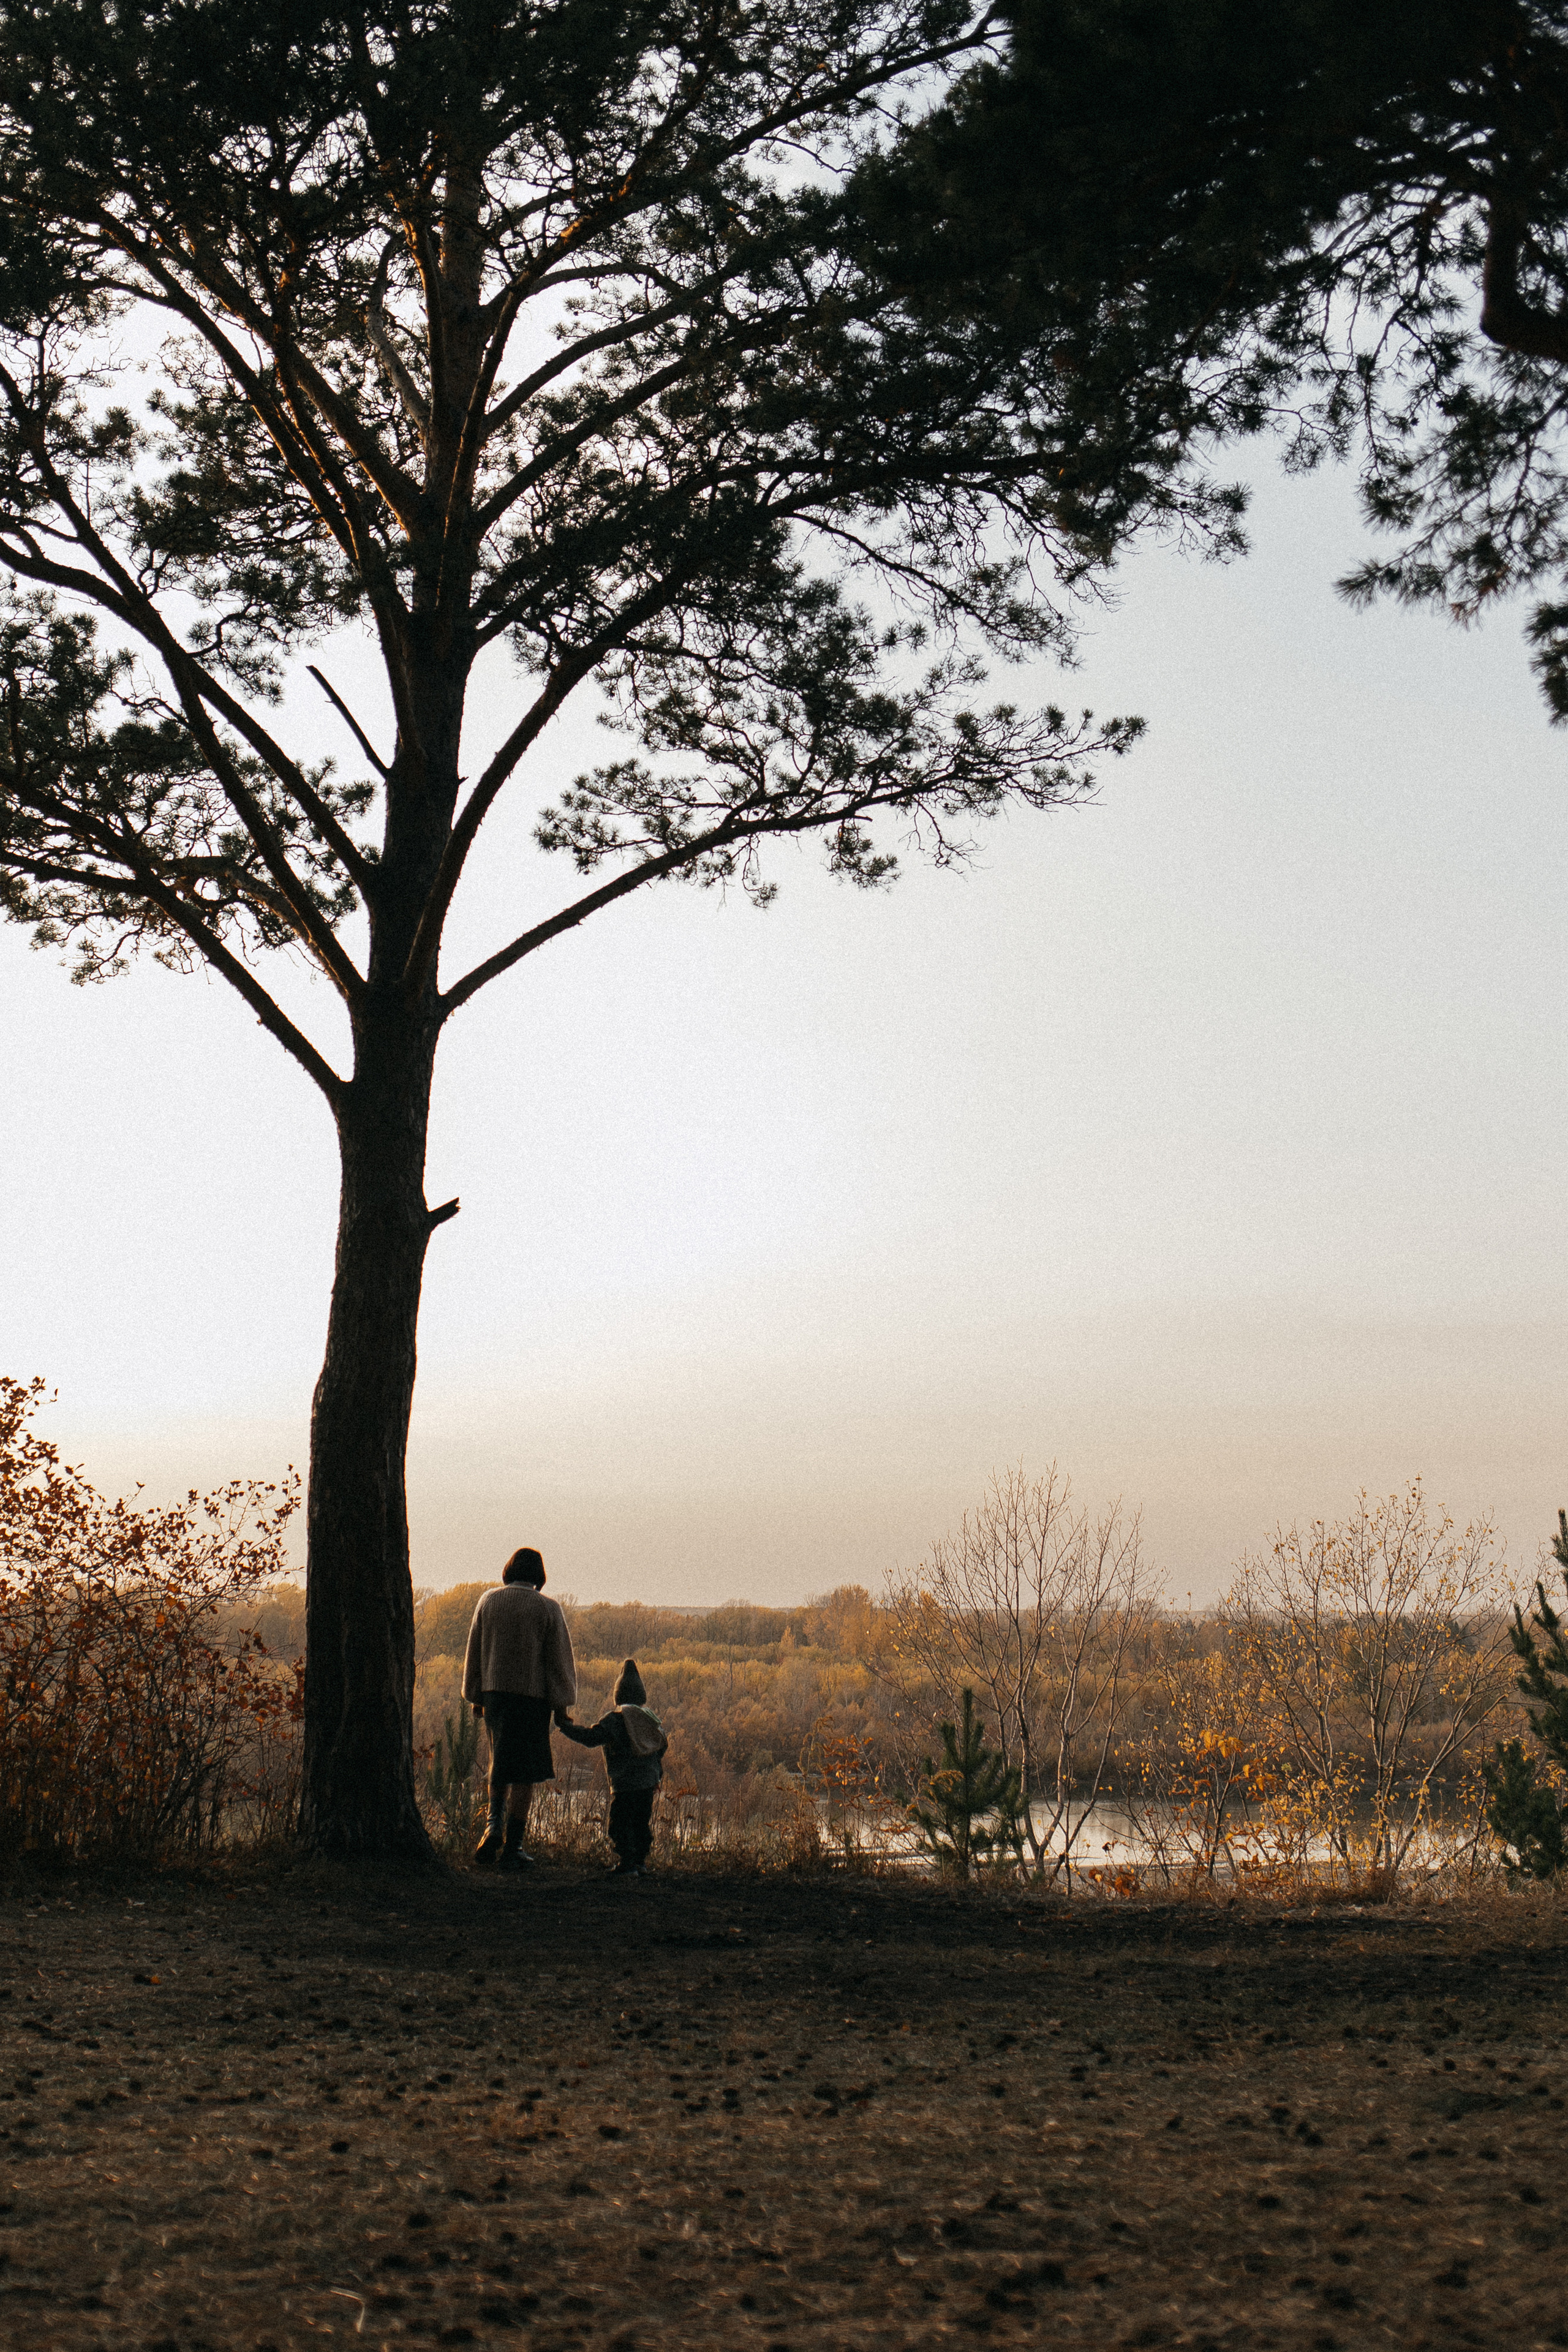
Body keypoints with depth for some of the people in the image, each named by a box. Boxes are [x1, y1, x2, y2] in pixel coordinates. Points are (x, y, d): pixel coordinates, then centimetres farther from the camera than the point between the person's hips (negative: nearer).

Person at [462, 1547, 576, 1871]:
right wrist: (561, 1704, 5)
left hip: (494, 1693, 3)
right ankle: (511, 1848, 4)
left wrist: (475, 1696, 16)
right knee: (525, 1773, 3)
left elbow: (474, 1652, 8)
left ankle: (495, 1819, 1)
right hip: (533, 1695, -3)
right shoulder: (547, 1609, -5)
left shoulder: (488, 1601, 3)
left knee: (500, 1762, 23)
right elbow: (559, 1659, -3)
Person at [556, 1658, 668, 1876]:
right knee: (642, 1822, 18)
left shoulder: (615, 1719, -9)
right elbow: (662, 1747, 19)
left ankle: (628, 1863, -8)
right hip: (649, 1783, 7)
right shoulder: (651, 1717, 12)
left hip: (624, 1784, -7)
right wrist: (658, 1775, 30)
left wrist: (565, 1724, -4)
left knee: (620, 1825, -2)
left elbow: (590, 1737, -14)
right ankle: (641, 1861, 21)